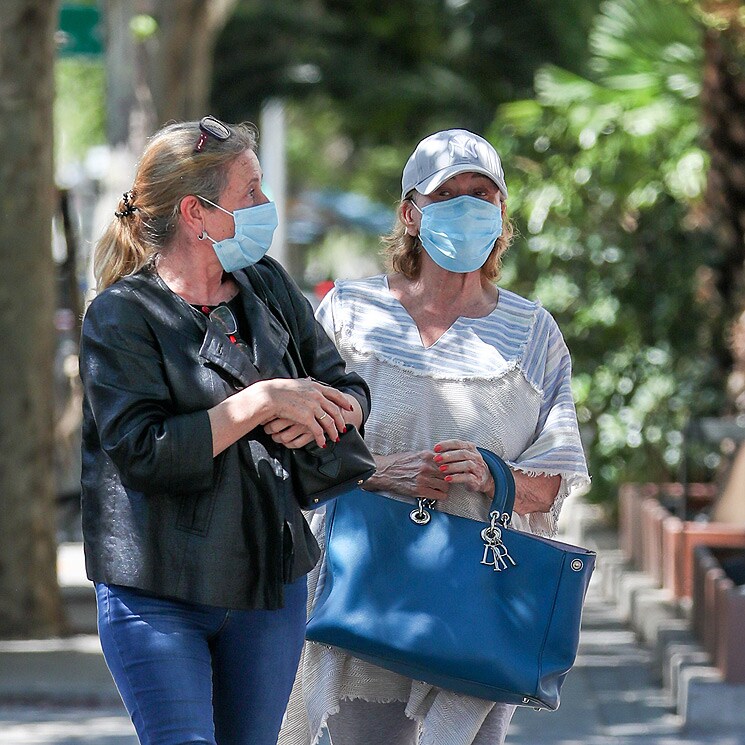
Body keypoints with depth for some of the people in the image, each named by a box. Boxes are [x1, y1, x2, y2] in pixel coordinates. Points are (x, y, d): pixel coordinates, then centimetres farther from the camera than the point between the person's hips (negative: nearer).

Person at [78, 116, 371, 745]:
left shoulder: (268, 287, 8)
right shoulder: (121, 316, -9)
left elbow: (351, 392, 14)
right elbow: (143, 452, -21)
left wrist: (321, 416, -10)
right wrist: (261, 402, -20)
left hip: (271, 584, 6)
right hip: (157, 596, -5)